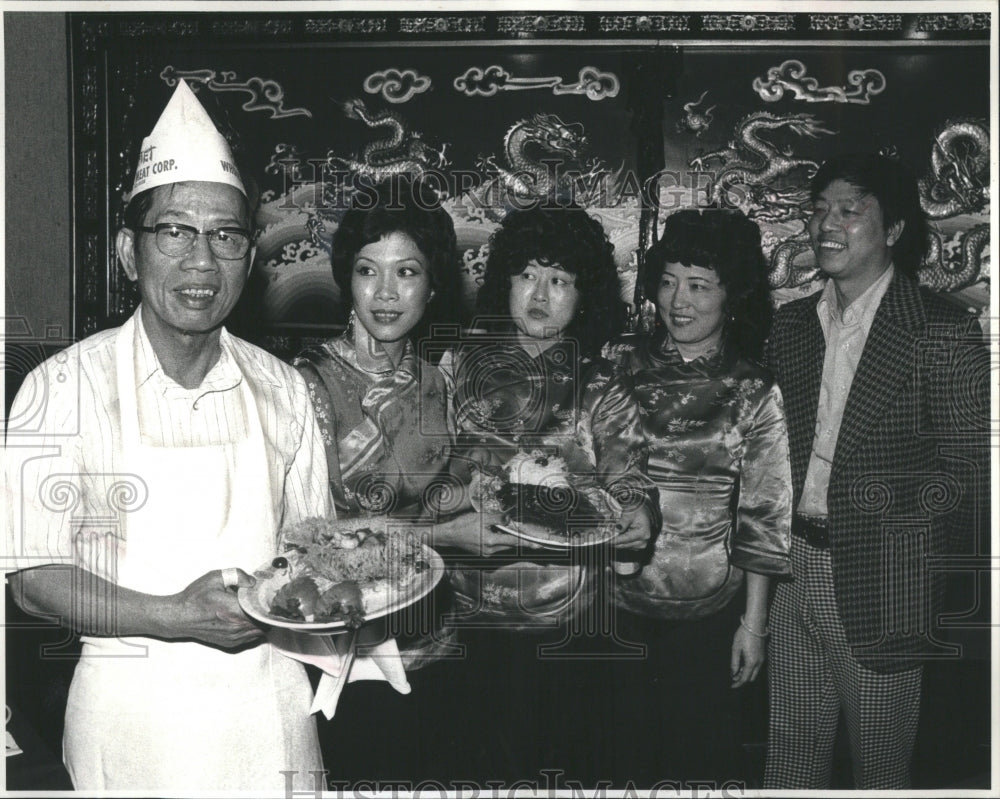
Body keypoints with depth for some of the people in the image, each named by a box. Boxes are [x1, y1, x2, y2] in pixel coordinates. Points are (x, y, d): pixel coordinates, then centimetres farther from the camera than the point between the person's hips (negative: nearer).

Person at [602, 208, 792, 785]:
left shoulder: (754, 392, -5)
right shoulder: (619, 364, 0)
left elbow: (763, 516, -3)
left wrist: (754, 623, -3)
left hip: (706, 613, -1)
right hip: (614, 602, 2)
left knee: (700, 755, 12)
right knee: (622, 745, 14)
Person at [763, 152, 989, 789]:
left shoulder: (943, 331, -9)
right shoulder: (793, 324, 9)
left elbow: (968, 474, -9)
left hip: (880, 582, -5)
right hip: (794, 569, 5)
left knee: (881, 761, 10)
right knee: (792, 752, 15)